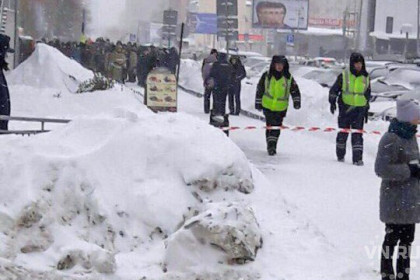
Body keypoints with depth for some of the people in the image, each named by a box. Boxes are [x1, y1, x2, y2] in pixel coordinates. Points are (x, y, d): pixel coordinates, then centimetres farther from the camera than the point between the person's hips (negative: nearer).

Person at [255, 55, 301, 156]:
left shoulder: (288, 77, 0)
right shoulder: (266, 76, -1)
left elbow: (295, 90, 8)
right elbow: (259, 89, 8)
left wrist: (296, 101, -3)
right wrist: (258, 102, 10)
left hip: (281, 108, 1)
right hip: (267, 106, -1)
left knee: (277, 127, 3)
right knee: (270, 126, -5)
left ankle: (272, 146, 15)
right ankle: (270, 146, 2)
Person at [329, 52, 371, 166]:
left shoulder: (366, 78, 8)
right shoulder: (344, 76, -1)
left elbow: (367, 95, 18)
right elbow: (334, 89, 5)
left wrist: (366, 110, 18)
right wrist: (332, 101, -9)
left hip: (359, 110, 1)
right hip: (345, 108, -1)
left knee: (358, 134, -6)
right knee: (343, 133, 6)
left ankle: (358, 158, -7)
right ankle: (340, 155, 21)